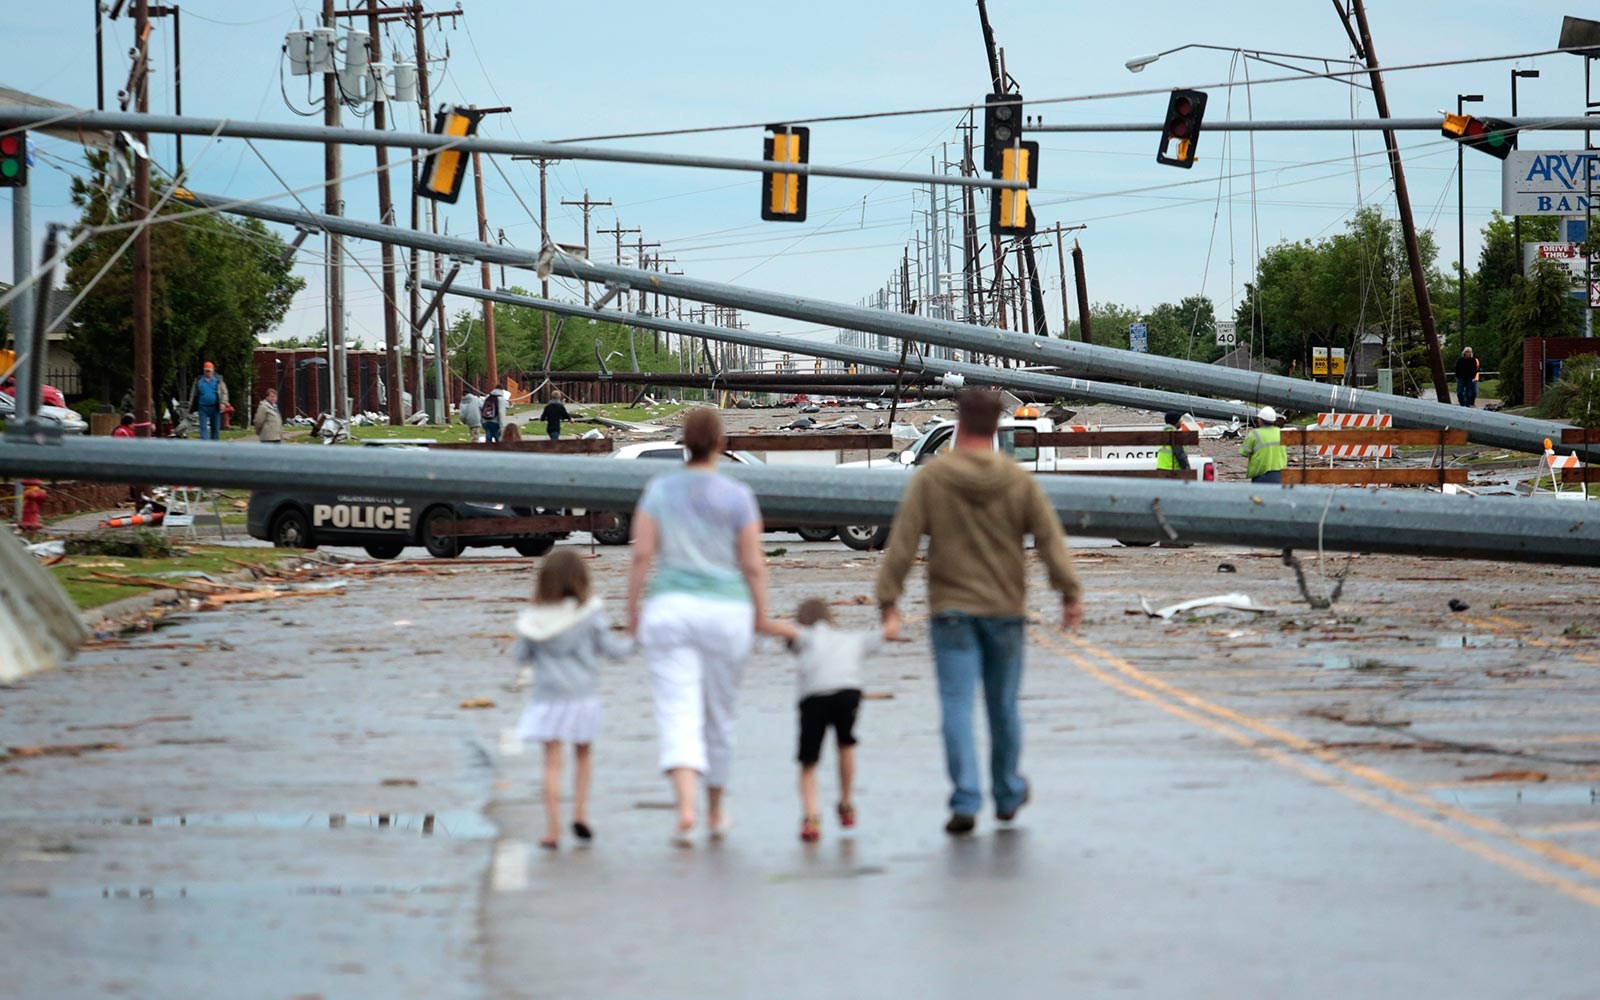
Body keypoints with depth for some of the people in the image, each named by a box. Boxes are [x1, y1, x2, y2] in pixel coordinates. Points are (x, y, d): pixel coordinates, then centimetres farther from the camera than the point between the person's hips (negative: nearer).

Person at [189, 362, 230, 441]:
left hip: (214, 408, 0)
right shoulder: (199, 381, 9)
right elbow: (193, 395, 15)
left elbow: (224, 392, 2)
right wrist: (191, 407, 13)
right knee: (203, 428, -8)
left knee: (215, 428, 6)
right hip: (203, 408, 0)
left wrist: (223, 403, -12)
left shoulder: (218, 380, 5)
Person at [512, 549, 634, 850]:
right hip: (583, 695, 0)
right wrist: (632, 644, 15)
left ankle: (552, 830, -2)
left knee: (552, 762, 2)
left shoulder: (533, 619, -4)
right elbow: (610, 648, -3)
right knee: (583, 753, 19)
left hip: (548, 698, 0)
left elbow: (521, 657, 3)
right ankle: (580, 814, 8)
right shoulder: (590, 613, -8)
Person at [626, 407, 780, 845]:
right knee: (719, 716, 15)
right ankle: (715, 812, 29)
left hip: (669, 610, 0)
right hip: (726, 612, 0)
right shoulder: (738, 496, -4)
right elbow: (753, 565, -5)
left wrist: (633, 608, 3)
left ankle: (685, 809, -26)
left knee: (679, 715, -6)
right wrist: (762, 614, 6)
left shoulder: (659, 490, -1)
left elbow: (642, 554, -5)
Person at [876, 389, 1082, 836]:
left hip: (952, 611, -2)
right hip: (1005, 610, 2)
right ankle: (1008, 795, 30)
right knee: (1003, 706, 16)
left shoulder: (930, 477, -5)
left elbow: (902, 543, -8)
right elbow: (1050, 539, -7)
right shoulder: (1019, 481, -1)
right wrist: (1070, 594, -8)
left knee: (957, 706, -2)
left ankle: (965, 802, -12)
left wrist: (889, 604, -6)